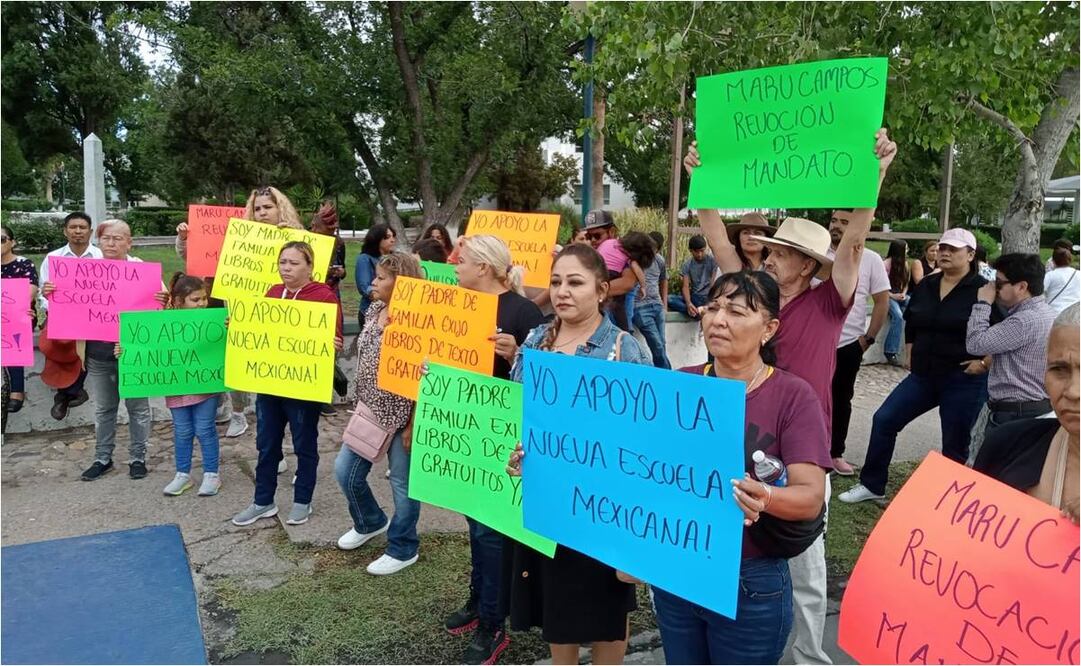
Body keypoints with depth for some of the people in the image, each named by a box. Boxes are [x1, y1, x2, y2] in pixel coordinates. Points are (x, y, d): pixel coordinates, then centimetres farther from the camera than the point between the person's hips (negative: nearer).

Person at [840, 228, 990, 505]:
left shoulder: (982, 290, -11)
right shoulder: (925, 286, 7)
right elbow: (911, 321, 23)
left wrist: (984, 362, -14)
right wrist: (909, 354, 18)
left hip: (964, 380, -6)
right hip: (924, 374, 6)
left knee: (955, 446, 4)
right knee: (884, 419, 2)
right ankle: (872, 484, 14)